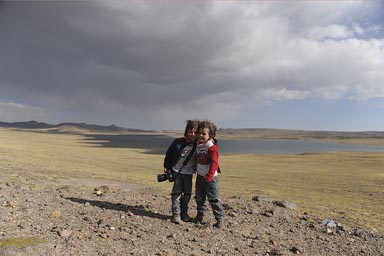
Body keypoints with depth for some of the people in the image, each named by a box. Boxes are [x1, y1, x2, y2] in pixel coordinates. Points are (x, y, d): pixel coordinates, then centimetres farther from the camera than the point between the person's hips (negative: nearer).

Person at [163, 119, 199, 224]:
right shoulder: (178, 142, -11)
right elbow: (169, 153, 1)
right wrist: (166, 166, 4)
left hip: (188, 173, 2)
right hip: (176, 171, -2)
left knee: (187, 193, 8)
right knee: (177, 192, 0)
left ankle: (184, 213, 22)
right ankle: (176, 214, 8)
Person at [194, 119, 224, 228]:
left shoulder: (212, 147, -17)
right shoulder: (198, 144, 6)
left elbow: (214, 163, -21)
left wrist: (209, 176, -24)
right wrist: (195, 169, 16)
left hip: (210, 177, -7)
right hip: (200, 176, 7)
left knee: (213, 199, -2)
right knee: (199, 197, 17)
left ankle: (220, 219, 10)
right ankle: (200, 214, 33)